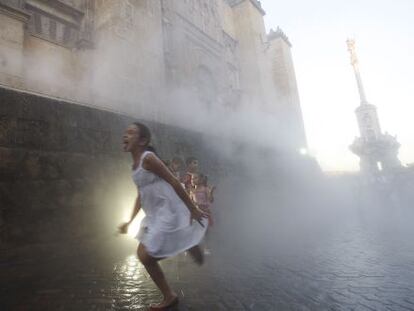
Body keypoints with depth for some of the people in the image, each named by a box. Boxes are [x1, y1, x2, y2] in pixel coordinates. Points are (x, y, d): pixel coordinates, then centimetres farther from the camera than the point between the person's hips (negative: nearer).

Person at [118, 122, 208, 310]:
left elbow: (174, 182, -21)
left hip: (167, 213, -9)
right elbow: (140, 196, 17)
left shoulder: (148, 158, -18)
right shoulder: (135, 164, 10)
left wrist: (193, 209, -21)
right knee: (144, 256, 18)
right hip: (155, 215, 9)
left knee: (146, 257, -2)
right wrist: (129, 221, 18)